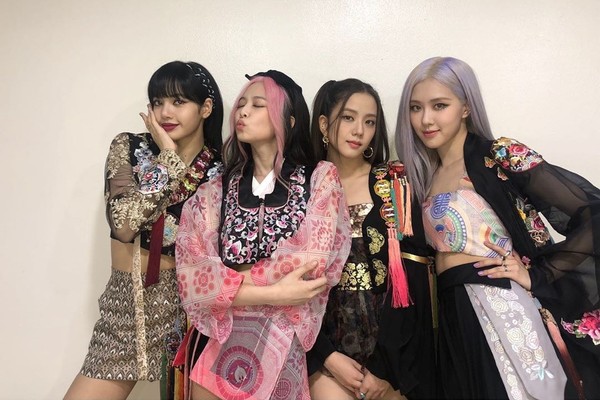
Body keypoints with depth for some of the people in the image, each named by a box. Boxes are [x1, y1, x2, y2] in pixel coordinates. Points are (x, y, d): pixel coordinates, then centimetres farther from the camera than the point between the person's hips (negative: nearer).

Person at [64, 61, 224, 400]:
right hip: (128, 300, 2)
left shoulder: (220, 170, -5)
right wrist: (169, 157, -16)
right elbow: (124, 224, -18)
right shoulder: (129, 147, -1)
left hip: (188, 301, -1)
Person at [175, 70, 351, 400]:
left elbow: (312, 261, -12)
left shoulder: (321, 178, 1)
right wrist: (272, 293, -16)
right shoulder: (215, 191, 7)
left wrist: (226, 281, -6)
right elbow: (192, 274, -4)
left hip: (284, 335, -2)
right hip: (219, 333, 3)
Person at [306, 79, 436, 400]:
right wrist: (328, 357, -7)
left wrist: (388, 366, -6)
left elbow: (413, 276, -4)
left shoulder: (395, 184, 0)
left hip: (390, 341, 0)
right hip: (325, 341, 0)